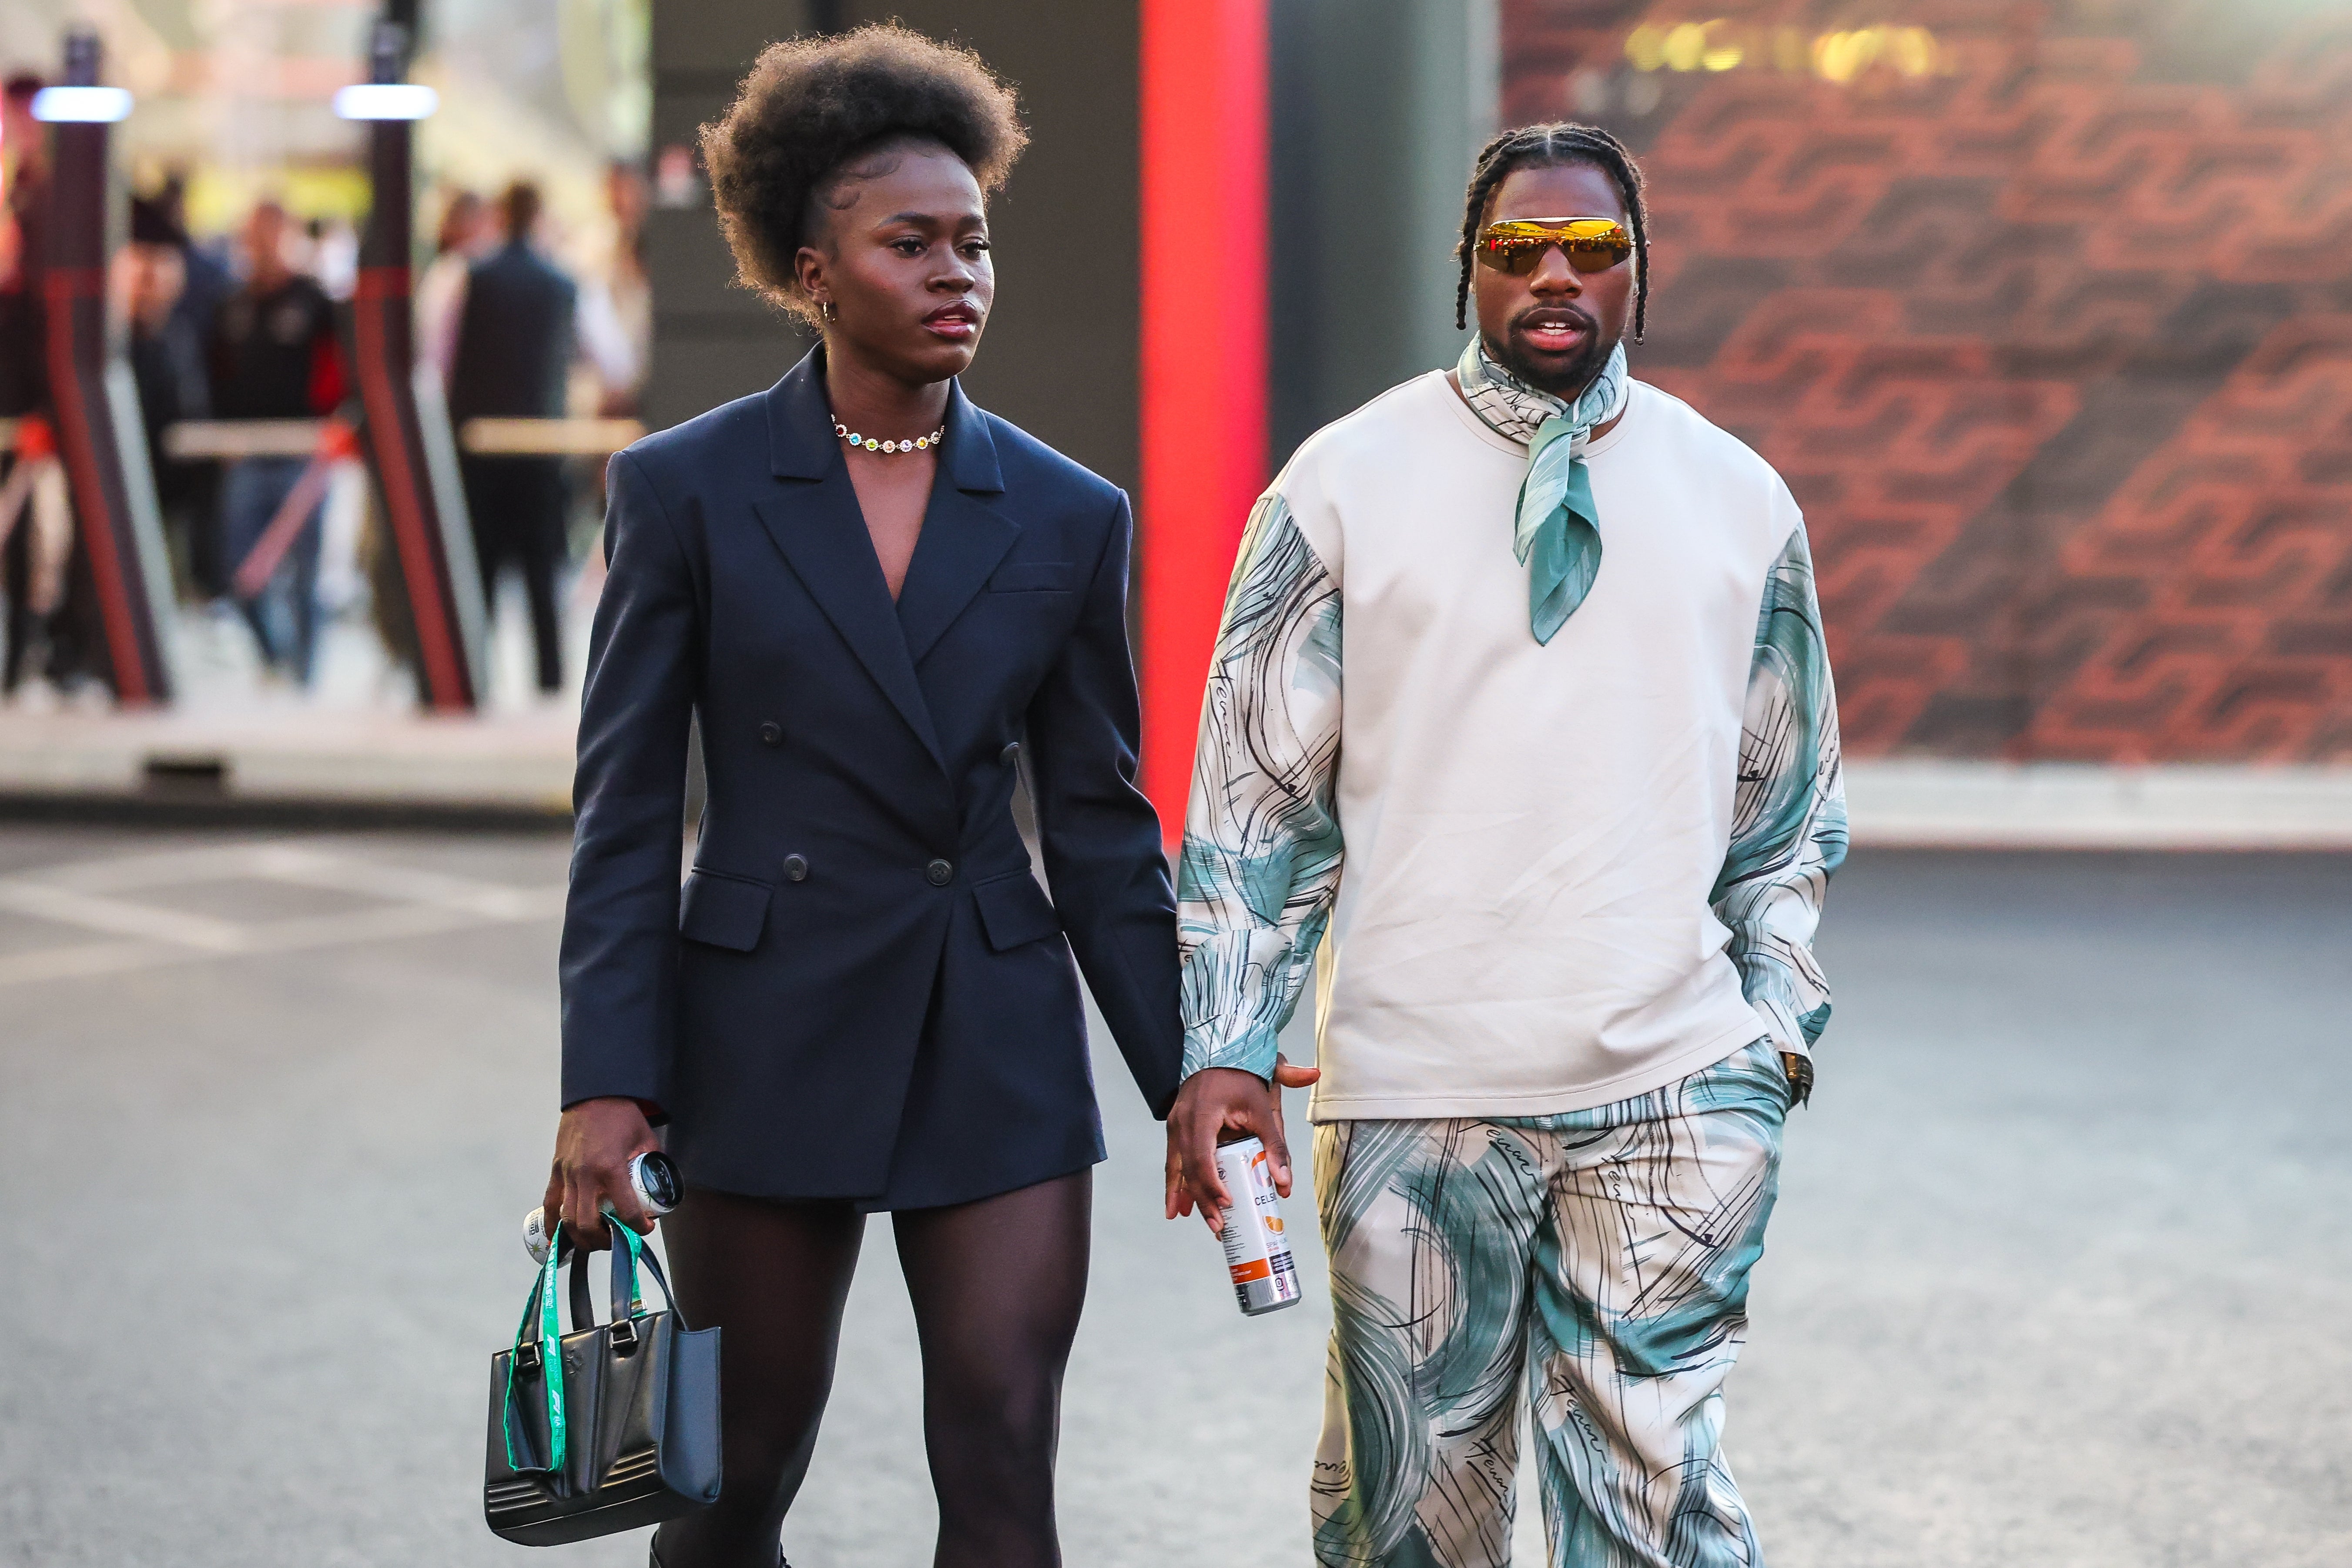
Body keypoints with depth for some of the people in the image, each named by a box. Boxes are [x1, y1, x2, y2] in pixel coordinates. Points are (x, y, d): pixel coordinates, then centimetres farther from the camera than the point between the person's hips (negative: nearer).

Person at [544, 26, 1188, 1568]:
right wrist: (607, 1088, -10)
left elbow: (1102, 828, 8)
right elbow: (626, 811, -3)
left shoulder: (1066, 516, 4)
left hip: (1000, 1050, 2)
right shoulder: (688, 490, -2)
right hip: (771, 1038, -1)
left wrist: (1190, 1083, 6)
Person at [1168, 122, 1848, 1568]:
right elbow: (1257, 792, 3)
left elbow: (1788, 805, 16)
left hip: (1669, 1089, 1)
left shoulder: (1739, 501, 9)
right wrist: (1224, 1054, -3)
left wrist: (1777, 1030, 8)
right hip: (1415, 1095, -1)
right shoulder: (1347, 485, 3)